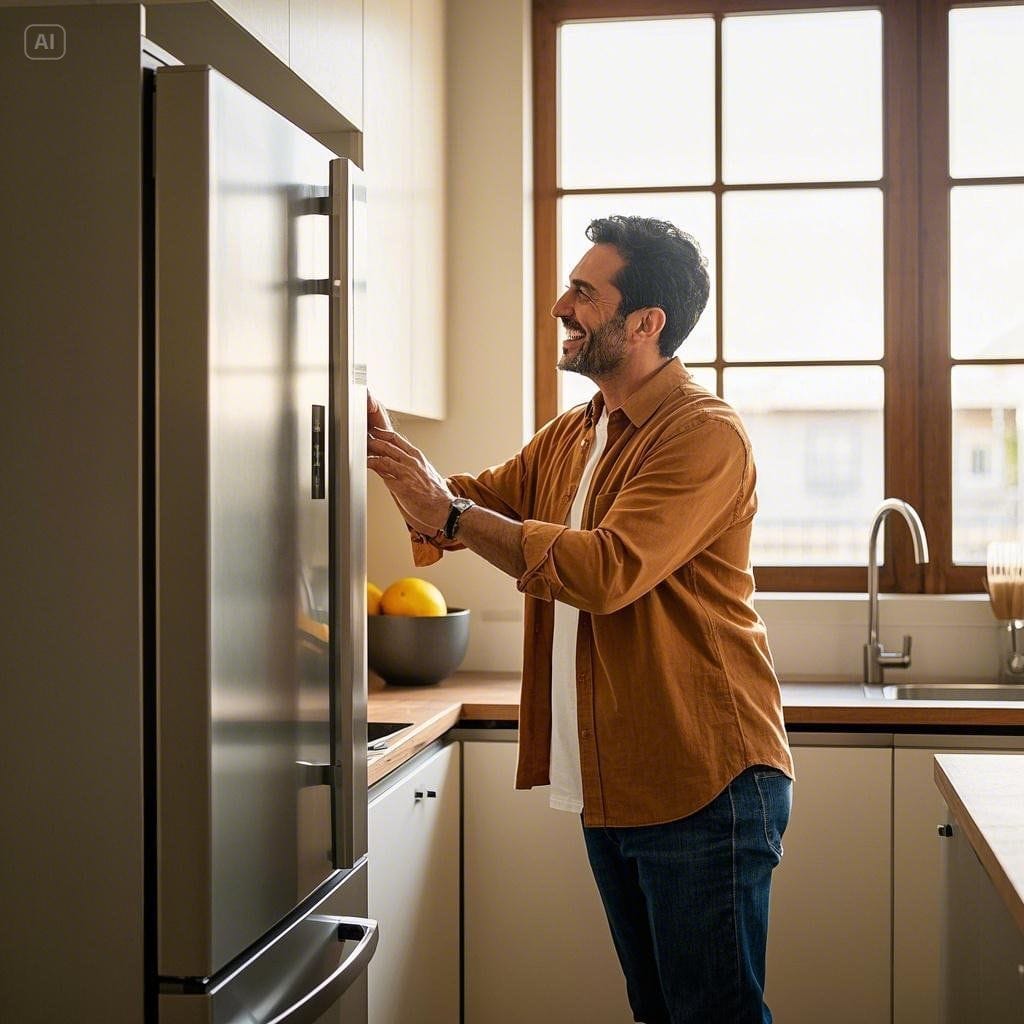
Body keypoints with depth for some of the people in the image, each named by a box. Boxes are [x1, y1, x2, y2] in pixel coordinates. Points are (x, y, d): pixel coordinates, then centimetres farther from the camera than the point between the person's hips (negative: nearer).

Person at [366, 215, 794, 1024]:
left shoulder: (705, 434, -15)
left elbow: (608, 570, -27)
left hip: (703, 783, -8)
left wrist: (452, 514, -22)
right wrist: (389, 445, -1)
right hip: (612, 785, 9)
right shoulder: (571, 436, 14)